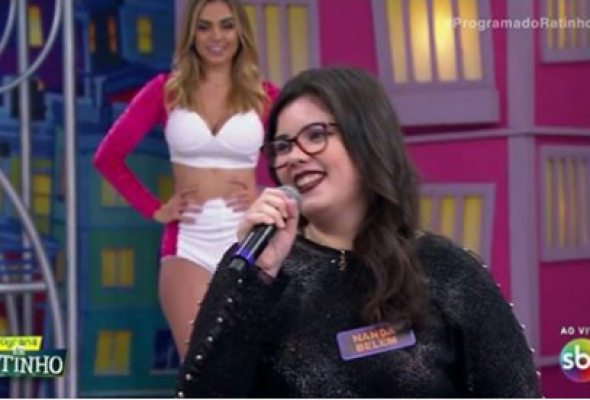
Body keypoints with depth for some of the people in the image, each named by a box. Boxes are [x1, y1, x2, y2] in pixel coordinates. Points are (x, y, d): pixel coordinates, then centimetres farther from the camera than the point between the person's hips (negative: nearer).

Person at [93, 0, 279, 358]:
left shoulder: (265, 95, 3)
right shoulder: (166, 90, 4)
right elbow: (108, 157, 8)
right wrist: (155, 210, 2)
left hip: (248, 240, 1)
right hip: (187, 243, -1)